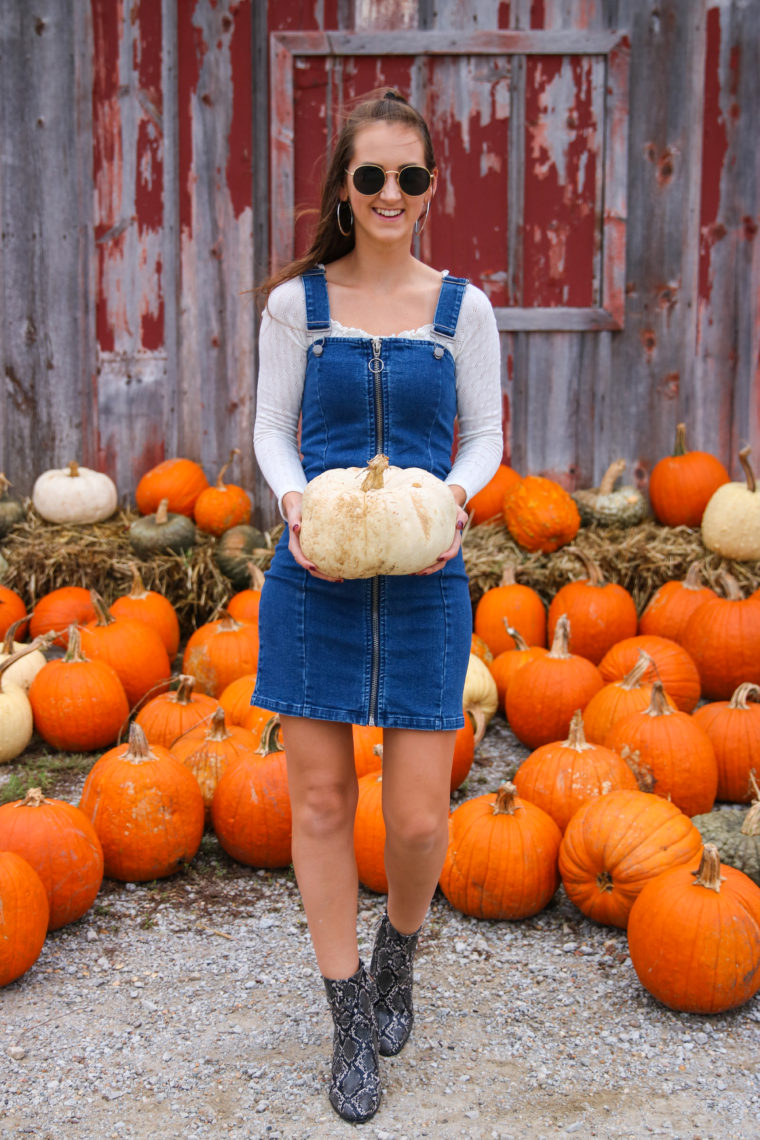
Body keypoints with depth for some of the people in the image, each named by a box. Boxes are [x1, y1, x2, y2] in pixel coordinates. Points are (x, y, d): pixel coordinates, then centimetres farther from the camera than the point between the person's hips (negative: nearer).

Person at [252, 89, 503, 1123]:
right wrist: (294, 498, -12)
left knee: (419, 819, -1)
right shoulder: (297, 302, 3)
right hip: (314, 576, 0)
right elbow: (272, 430, 8)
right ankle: (353, 1021, 23)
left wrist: (454, 496, -12)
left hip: (423, 583, 0)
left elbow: (484, 439, 8)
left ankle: (398, 954, 34)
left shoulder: (462, 307, 4)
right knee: (321, 799, 5)